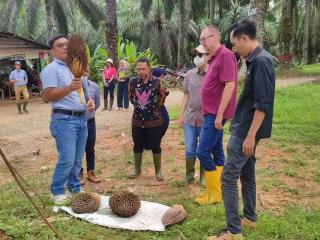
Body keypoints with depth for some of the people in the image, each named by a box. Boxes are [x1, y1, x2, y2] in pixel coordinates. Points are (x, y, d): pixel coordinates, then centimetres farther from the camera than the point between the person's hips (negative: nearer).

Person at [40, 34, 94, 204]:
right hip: (64, 119, -7)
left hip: (82, 118, 8)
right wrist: (70, 88, -26)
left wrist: (90, 101, 5)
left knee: (77, 159, 13)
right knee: (67, 160, -8)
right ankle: (57, 192, 9)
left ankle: (74, 189, 27)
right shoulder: (51, 69, -7)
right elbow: (48, 96, -15)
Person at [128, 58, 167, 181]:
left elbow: (162, 98, 2)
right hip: (137, 120, 3)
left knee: (155, 146, 7)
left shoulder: (157, 82, -11)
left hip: (154, 120, -2)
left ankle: (158, 171, 22)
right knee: (137, 146, 14)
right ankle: (137, 169, 30)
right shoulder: (133, 81, -3)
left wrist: (153, 107, 8)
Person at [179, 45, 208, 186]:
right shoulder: (189, 74, 5)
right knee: (190, 149, 10)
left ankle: (204, 177, 24)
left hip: (206, 119, -3)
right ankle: (189, 175, 26)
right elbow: (186, 95, 11)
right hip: (190, 117, 3)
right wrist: (181, 115, 8)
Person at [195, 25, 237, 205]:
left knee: (203, 152, -8)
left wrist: (219, 115, -23)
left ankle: (214, 194, 4)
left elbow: (230, 86, -22)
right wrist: (214, 114, 16)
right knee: (216, 152, 12)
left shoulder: (225, 55, -15)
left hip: (216, 114, -10)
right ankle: (217, 192, 21)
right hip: (212, 113, 10)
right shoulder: (214, 58, 14)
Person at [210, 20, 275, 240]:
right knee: (247, 174, 18)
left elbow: (263, 104, -24)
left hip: (247, 130, -10)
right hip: (246, 127, 10)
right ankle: (249, 217, 32)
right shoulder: (257, 60, 12)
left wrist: (250, 135, -23)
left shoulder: (261, 61, -18)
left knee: (229, 177, -8)